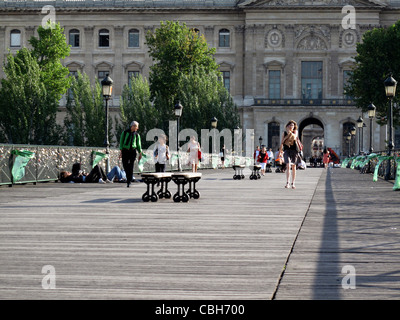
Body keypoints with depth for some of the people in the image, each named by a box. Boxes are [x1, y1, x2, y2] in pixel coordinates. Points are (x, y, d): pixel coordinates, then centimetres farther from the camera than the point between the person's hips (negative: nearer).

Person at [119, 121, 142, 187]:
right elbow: (121, 141, 1)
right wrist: (120, 151, -6)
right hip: (125, 151, 0)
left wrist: (140, 153, 9)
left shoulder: (136, 134, 8)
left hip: (133, 151, 0)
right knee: (125, 166, 2)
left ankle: (129, 182, -8)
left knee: (131, 167, -9)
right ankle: (128, 176, 30)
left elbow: (138, 144, 13)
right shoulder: (125, 132, 2)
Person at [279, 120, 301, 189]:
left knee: (293, 167, 7)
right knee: (288, 166, -18)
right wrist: (280, 149, 8)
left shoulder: (295, 131, 6)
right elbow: (282, 142, 13)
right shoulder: (285, 133, 8)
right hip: (287, 150, -1)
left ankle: (293, 183, 16)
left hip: (294, 151, 1)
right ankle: (287, 183, -24)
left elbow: (294, 137, -14)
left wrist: (290, 133, -27)